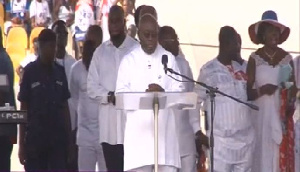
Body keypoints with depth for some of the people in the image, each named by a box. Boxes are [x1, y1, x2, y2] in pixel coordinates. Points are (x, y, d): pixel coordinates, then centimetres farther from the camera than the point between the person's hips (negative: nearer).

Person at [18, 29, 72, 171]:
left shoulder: (60, 71, 8)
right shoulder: (30, 71, -2)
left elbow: (64, 106, 12)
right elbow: (23, 108, 0)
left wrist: (69, 135, 5)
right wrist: (21, 143, -4)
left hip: (59, 136, 3)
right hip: (35, 136, -3)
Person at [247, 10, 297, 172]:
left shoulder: (286, 57, 6)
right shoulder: (255, 59, -3)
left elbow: (293, 87, 11)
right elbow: (247, 92, -4)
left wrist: (291, 104, -7)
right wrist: (261, 90, -22)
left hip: (283, 115, 3)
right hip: (262, 114, -3)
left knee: (282, 155, 1)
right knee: (264, 156, -5)